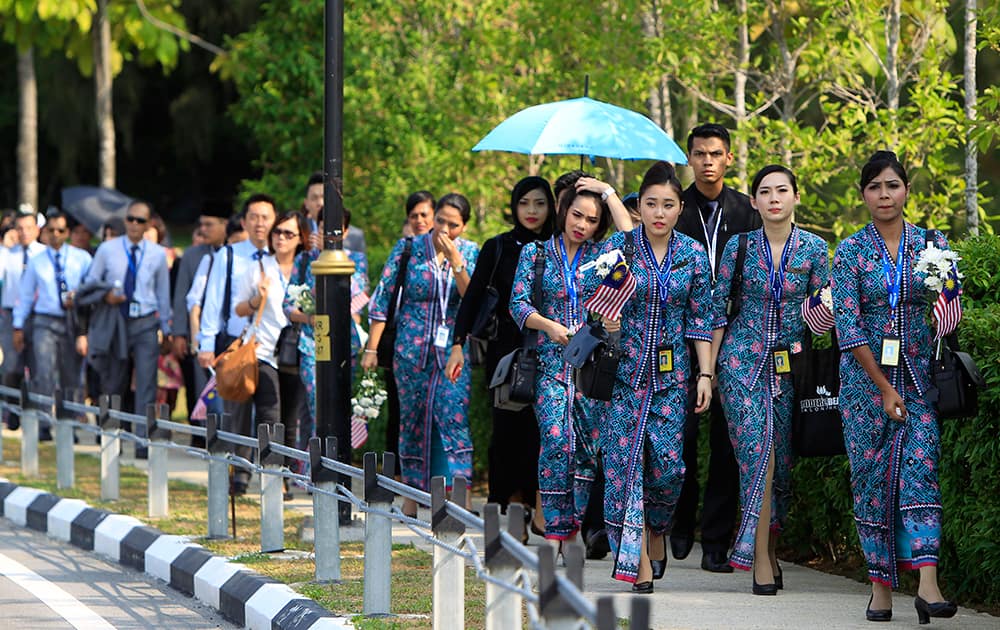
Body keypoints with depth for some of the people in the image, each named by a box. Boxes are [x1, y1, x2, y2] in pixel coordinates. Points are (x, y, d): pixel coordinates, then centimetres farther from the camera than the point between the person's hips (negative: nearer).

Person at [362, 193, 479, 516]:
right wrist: (372, 347, -2)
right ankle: (411, 495, 14)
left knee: (453, 416, -13)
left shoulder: (470, 253, 4)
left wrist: (456, 262, -16)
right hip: (411, 348, 1)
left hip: (453, 350, -1)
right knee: (412, 418, 6)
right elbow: (383, 297, 2)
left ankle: (461, 497, -16)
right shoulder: (408, 248, 1)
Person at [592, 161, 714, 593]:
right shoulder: (618, 247, -2)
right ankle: (638, 561, -7)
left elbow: (700, 319, 6)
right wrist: (606, 317, -18)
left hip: (672, 371, 1)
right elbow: (591, 291, 4)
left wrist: (705, 374, 1)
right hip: (624, 367, -1)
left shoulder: (693, 254, 3)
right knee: (625, 458, -9)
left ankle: (657, 533, 25)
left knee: (667, 462, -4)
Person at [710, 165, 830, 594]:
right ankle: (760, 558, -11)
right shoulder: (739, 247, 0)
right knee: (757, 453, -13)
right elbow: (719, 309, 5)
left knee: (783, 460, 3)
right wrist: (709, 367, 4)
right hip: (743, 360, -2)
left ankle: (769, 547, 21)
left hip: (791, 365, 2)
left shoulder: (814, 249, 2)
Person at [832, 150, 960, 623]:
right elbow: (848, 324, -6)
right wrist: (883, 387, -11)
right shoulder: (850, 251, 0)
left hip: (919, 373, 0)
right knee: (872, 473, -1)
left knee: (920, 466, -13)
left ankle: (927, 584, -24)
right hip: (866, 374, 0)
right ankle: (881, 584, 7)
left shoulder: (931, 244, 6)